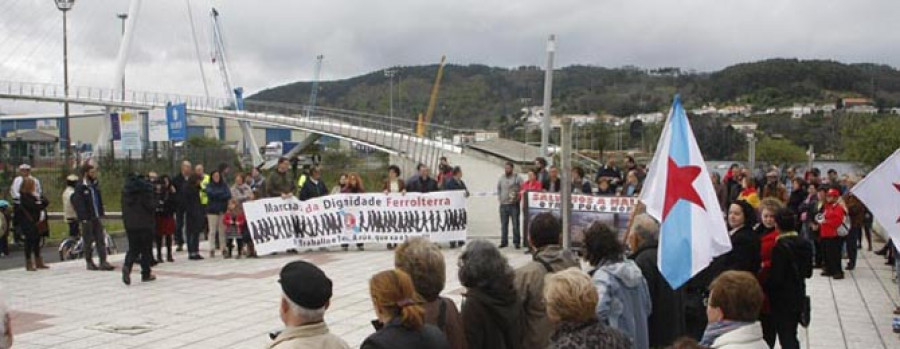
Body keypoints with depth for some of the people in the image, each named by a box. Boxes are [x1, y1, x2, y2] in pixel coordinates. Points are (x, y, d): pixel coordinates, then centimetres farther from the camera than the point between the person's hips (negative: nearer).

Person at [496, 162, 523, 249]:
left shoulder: (517, 178, -2)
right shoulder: (501, 178, 11)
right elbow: (498, 189, 23)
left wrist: (518, 198, -12)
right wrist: (499, 197, 11)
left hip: (514, 204, -4)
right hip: (503, 204, 4)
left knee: (515, 224, -3)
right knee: (503, 224, 7)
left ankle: (516, 242, 3)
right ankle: (504, 242, 14)